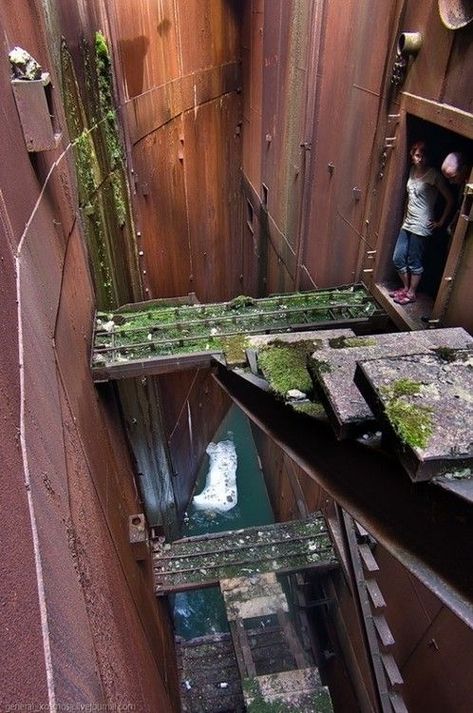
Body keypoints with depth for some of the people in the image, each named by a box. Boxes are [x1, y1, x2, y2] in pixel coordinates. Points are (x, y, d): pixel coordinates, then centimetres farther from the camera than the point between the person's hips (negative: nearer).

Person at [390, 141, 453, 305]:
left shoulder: (434, 174, -13)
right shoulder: (413, 170, 7)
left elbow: (450, 199, -10)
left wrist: (441, 222, -8)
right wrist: (406, 216, 17)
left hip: (421, 227, -7)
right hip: (407, 223, 7)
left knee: (414, 262, 3)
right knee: (398, 259, 10)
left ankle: (411, 293, 18)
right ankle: (405, 288, 29)